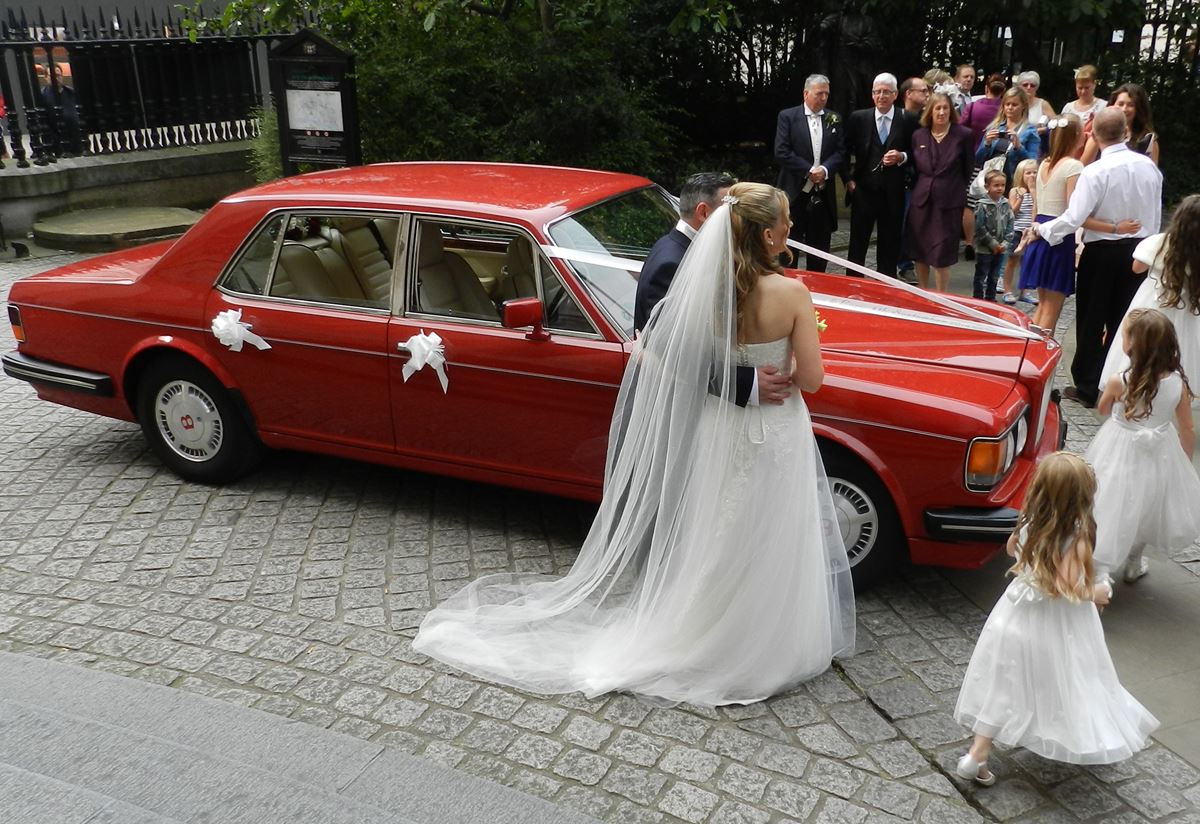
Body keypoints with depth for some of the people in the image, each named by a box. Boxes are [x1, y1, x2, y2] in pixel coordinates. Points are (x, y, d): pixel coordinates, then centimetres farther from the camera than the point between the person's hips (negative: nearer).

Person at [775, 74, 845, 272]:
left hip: (823, 193, 4)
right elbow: (781, 152, -9)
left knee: (820, 245, 8)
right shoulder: (787, 116, -1)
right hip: (795, 192, -3)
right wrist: (809, 170, -14)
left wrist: (825, 169, -15)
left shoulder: (834, 119, 10)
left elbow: (839, 152, 5)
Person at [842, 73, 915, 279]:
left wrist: (901, 157, -13)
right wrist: (848, 179, -1)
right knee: (857, 243, 5)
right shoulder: (858, 118, 2)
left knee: (890, 244, 8)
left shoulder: (908, 120, 2)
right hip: (863, 190, 0)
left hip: (893, 193, 0)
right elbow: (845, 152, 7)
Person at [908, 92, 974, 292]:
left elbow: (968, 169, 3)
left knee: (941, 255, -3)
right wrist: (922, 188, 10)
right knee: (919, 253, 11)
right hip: (921, 200, 4)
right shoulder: (918, 135, 5)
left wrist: (959, 192, 5)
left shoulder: (963, 135, -3)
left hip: (949, 202, -3)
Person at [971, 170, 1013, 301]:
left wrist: (1005, 243, -6)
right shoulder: (983, 205, -13)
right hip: (984, 249, -5)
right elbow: (979, 228, -16)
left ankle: (990, 299, 25)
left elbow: (1010, 225, 5)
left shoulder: (1006, 205, 3)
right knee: (981, 277, 4)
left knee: (994, 277, 15)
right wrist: (992, 244, -14)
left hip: (1000, 249, 5)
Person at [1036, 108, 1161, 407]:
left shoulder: (1095, 172, -19)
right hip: (1137, 252, 5)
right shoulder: (1149, 166, -2)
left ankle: (1087, 388, 14)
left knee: (1091, 322, 7)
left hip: (1101, 253, -5)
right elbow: (1156, 216, 4)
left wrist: (1041, 229, -7)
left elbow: (1074, 219, -22)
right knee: (1121, 321, 12)